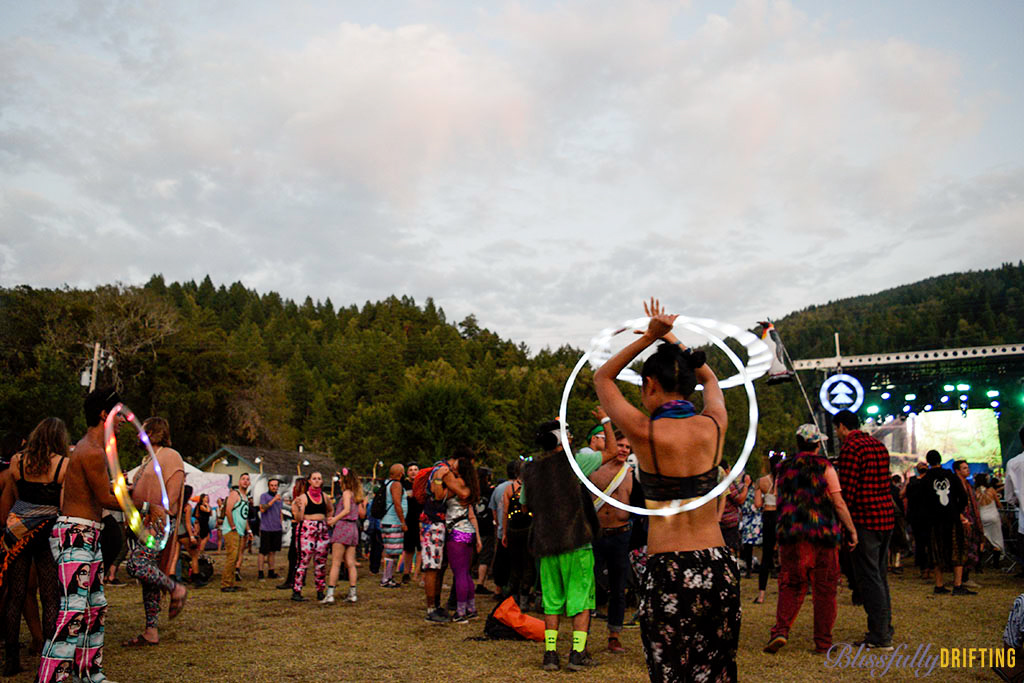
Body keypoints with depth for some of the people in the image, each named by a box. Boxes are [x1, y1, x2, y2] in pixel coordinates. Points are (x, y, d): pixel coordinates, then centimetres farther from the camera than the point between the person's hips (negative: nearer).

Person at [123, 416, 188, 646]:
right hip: (143, 523, 9)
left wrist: (158, 514, -20)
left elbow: (172, 494, -14)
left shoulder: (170, 457, -6)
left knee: (136, 566, -22)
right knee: (147, 573, 7)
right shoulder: (148, 459, 22)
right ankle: (151, 631, 10)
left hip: (158, 523, -9)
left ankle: (176, 589, -1)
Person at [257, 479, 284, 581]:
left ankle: (271, 572, 16)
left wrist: (281, 525, 17)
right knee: (263, 552, -5)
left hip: (277, 529, 6)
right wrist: (274, 500, -19)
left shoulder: (279, 498, 17)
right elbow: (262, 509, -16)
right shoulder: (263, 496, -2)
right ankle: (260, 573, -1)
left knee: (272, 551, 10)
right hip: (266, 529, -6)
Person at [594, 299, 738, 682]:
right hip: (719, 566, 4)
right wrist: (670, 337, 27)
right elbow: (709, 378, 23)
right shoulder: (714, 425, -1)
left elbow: (602, 379, 7)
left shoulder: (644, 433, -11)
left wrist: (649, 337, 4)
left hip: (668, 572, -4)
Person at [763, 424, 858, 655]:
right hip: (823, 533, -2)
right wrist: (852, 530, 3)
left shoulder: (783, 468, 9)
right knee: (824, 588, 8)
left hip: (791, 533, 2)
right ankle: (823, 642, 13)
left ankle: (781, 629, -11)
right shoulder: (824, 467, 0)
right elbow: (838, 502, -4)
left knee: (791, 585, 7)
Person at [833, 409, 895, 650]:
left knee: (868, 578, -2)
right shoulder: (879, 445, 14)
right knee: (880, 575, 17)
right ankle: (885, 628, 26)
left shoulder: (851, 447, -12)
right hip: (886, 516, 9)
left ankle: (880, 636, 1)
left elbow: (847, 489, -16)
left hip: (864, 519, -9)